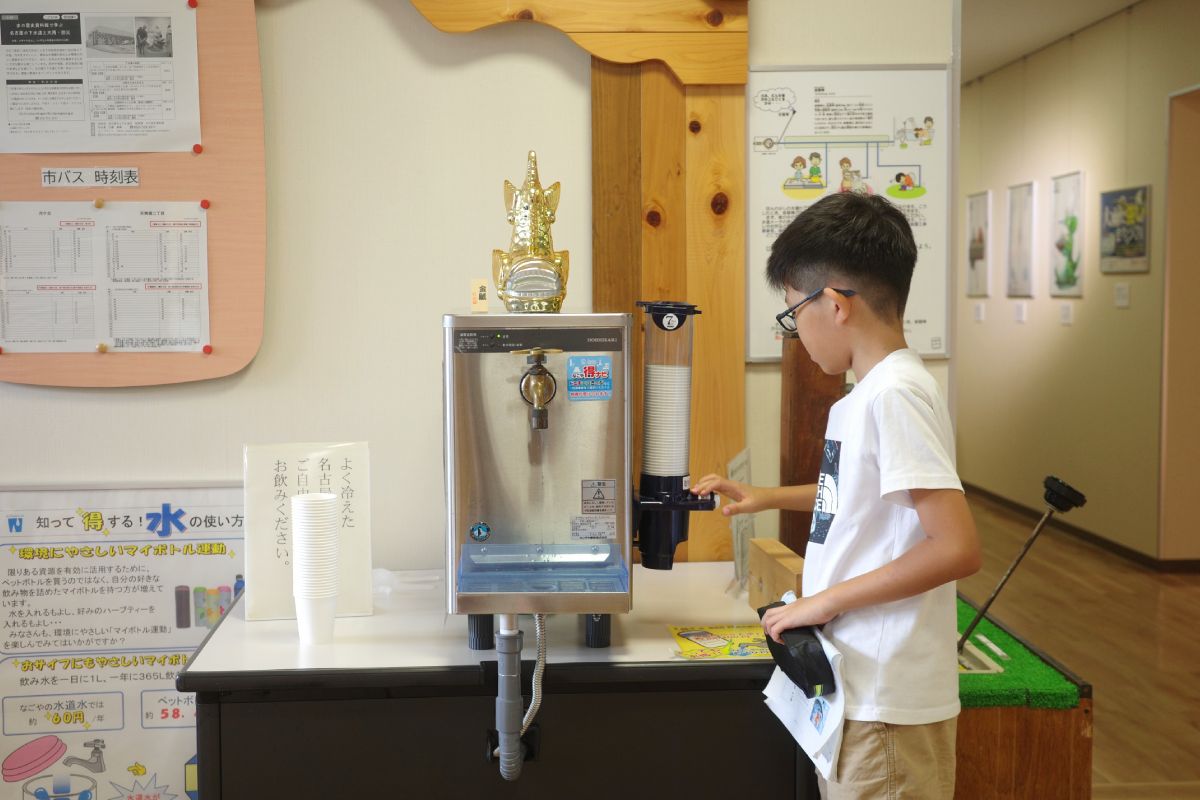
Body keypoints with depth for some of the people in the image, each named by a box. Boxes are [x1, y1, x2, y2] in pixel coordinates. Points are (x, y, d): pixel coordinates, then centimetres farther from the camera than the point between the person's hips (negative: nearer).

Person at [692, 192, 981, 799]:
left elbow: (957, 547, -25)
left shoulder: (894, 395, -20)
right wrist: (769, 497, 21)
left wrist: (826, 600, -19)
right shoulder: (870, 392, 9)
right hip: (856, 685, 9)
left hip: (885, 702, -9)